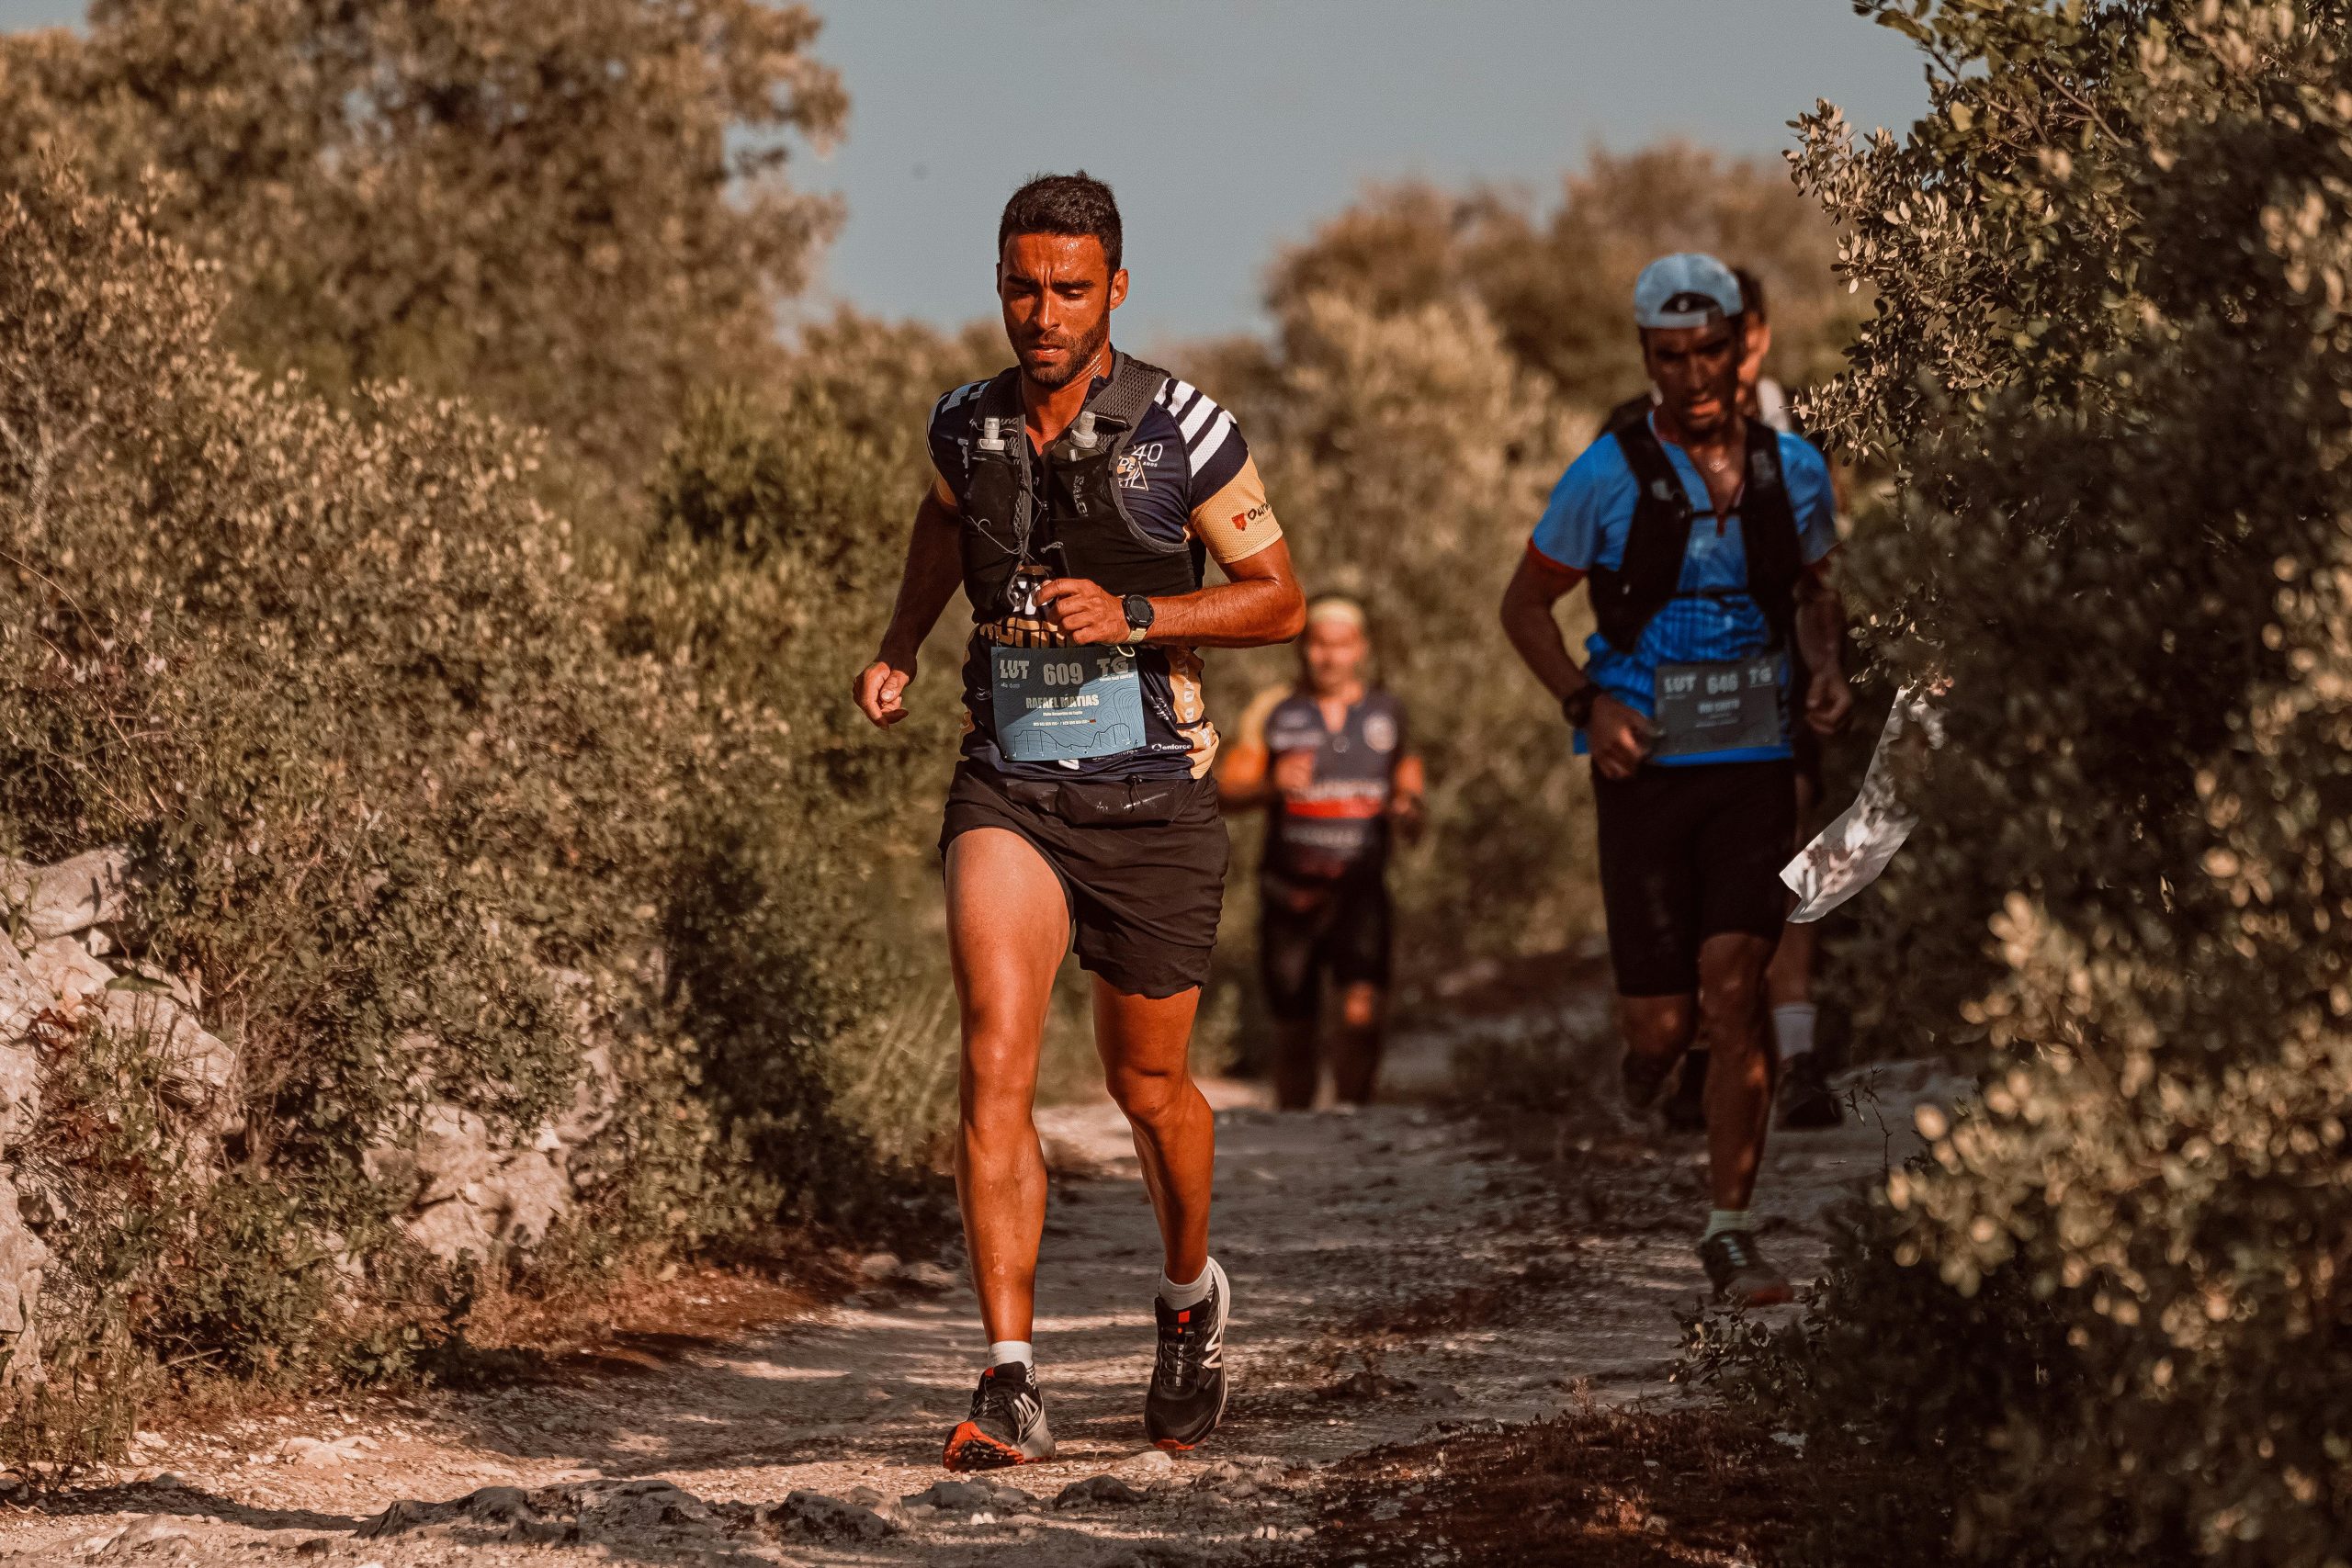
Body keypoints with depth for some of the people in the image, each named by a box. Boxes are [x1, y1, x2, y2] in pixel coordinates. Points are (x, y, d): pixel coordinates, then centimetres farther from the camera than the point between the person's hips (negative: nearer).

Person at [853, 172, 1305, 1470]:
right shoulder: (967, 428, 2)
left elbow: (1281, 600, -4)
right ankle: (1011, 1389, -21)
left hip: (1153, 801, -1)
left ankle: (1190, 1291, 45)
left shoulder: (1181, 431, -9)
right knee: (996, 1061, -18)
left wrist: (1133, 616, -18)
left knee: (1147, 1084, 13)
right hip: (1009, 790, 1)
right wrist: (896, 648, 14)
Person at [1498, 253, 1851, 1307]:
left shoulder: (1792, 469, 4)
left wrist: (1826, 668, 2)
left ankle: (1729, 1230, -5)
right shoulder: (1610, 476, -5)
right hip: (1647, 765, -1)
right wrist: (1587, 703, -10)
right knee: (1660, 1020, -3)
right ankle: (1650, 1044, 35)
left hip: (1756, 760, 1)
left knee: (1734, 988, -12)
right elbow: (1524, 605, 5)